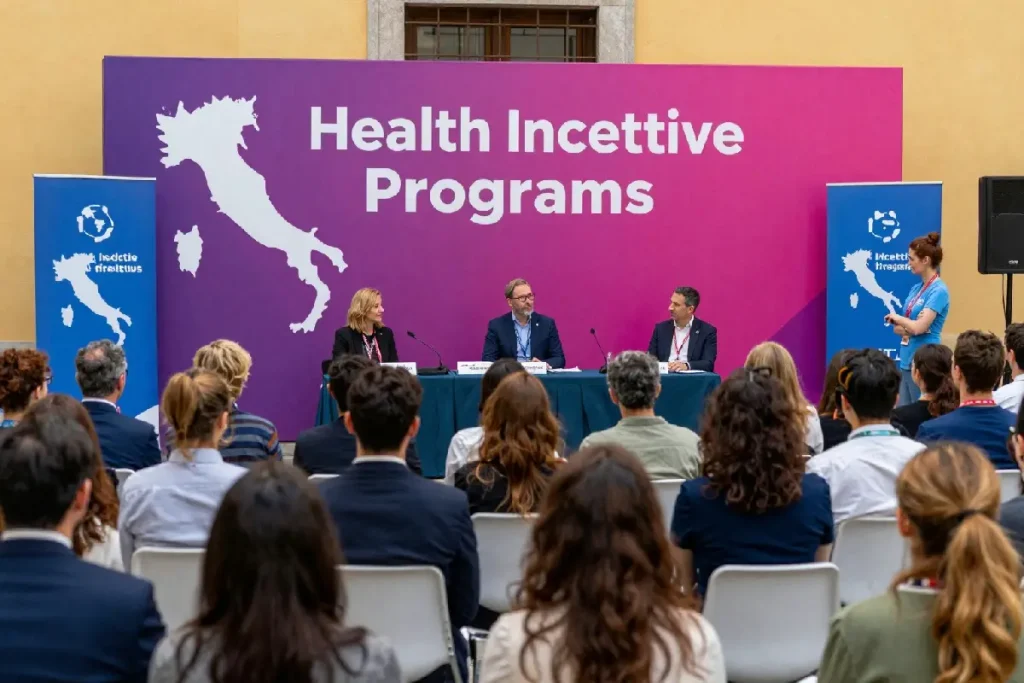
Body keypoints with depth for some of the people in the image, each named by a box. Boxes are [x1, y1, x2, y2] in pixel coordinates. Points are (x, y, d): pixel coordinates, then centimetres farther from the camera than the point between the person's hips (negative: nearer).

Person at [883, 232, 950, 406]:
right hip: (906, 360, 8)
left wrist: (897, 317, -4)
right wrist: (909, 329, -10)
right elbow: (898, 328, 12)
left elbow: (919, 327, -21)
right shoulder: (916, 288, 12)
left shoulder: (938, 290, -13)